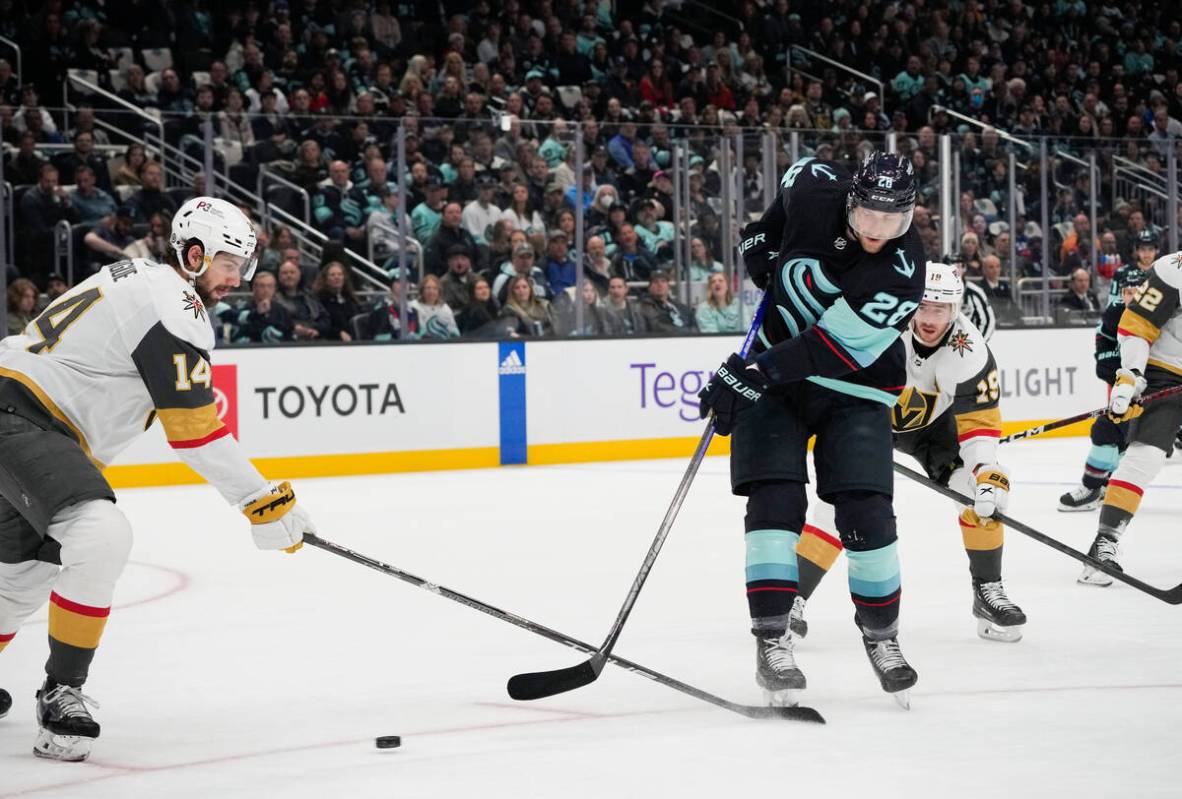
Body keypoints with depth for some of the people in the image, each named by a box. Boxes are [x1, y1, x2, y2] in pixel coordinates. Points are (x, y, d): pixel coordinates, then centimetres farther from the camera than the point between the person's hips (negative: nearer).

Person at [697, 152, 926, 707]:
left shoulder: (901, 273, -27)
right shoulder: (816, 189, -16)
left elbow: (833, 348, -30)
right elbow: (800, 171, 12)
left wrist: (749, 374, -32)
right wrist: (764, 234, 8)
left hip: (853, 389, -2)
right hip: (772, 369, 2)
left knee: (866, 515, -10)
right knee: (775, 502, -12)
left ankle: (880, 635, 13)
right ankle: (771, 642, -11)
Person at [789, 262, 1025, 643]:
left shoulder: (969, 352, -30)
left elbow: (978, 422, -27)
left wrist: (988, 473, -42)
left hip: (932, 421, 2)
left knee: (980, 490, -15)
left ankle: (988, 590, 0)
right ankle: (793, 596, -9)